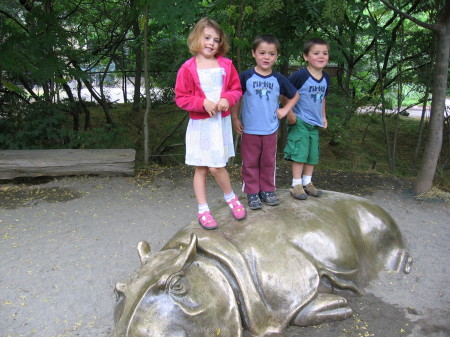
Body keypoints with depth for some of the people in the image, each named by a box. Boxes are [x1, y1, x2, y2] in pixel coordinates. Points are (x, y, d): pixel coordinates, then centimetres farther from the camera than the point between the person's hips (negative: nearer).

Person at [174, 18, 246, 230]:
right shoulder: (188, 68, -5)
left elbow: (236, 89, 10)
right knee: (200, 169, 5)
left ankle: (230, 197, 25)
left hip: (221, 122, 1)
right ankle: (203, 210, 19)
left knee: (216, 167, -3)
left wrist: (227, 99, -11)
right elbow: (181, 98, -5)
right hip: (199, 124, -1)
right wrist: (203, 103, -18)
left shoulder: (226, 64, 4)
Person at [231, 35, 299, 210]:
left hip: (271, 130, 2)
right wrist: (235, 118, -1)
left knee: (269, 162, 13)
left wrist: (285, 110, 4)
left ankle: (267, 190, 28)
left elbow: (294, 96, 16)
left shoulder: (279, 79, 1)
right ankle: (252, 192, 20)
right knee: (250, 163, 7)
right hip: (249, 130, -2)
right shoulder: (245, 77, -7)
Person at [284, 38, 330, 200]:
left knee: (313, 155, 12)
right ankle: (296, 185, 5)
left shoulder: (326, 78, 7)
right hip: (300, 122, -7)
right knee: (299, 153, -6)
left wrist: (324, 117, 19)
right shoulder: (300, 76, -16)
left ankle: (307, 183, 25)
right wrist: (290, 113, -15)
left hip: (315, 123, 7)